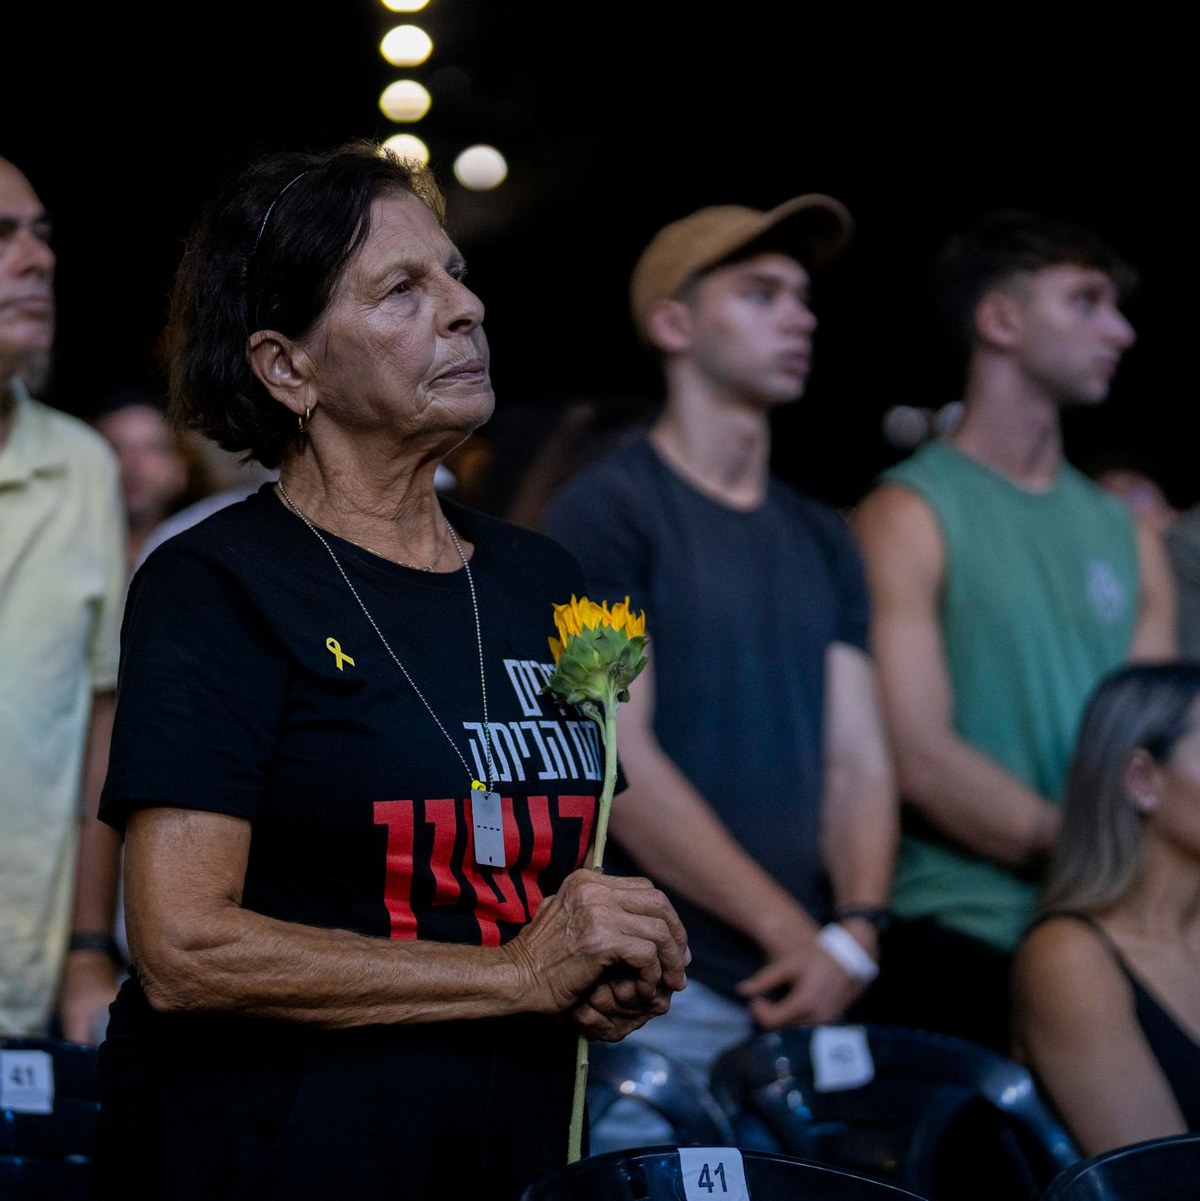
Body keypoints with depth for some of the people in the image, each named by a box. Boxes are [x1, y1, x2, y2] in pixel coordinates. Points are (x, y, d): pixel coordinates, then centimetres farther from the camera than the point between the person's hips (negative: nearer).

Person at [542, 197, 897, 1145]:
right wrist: (791, 931, -13)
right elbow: (616, 759, -12)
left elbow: (860, 762, 10)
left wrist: (854, 931, -8)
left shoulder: (824, 541, 17)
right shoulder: (608, 509, -3)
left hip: (799, 993, 6)